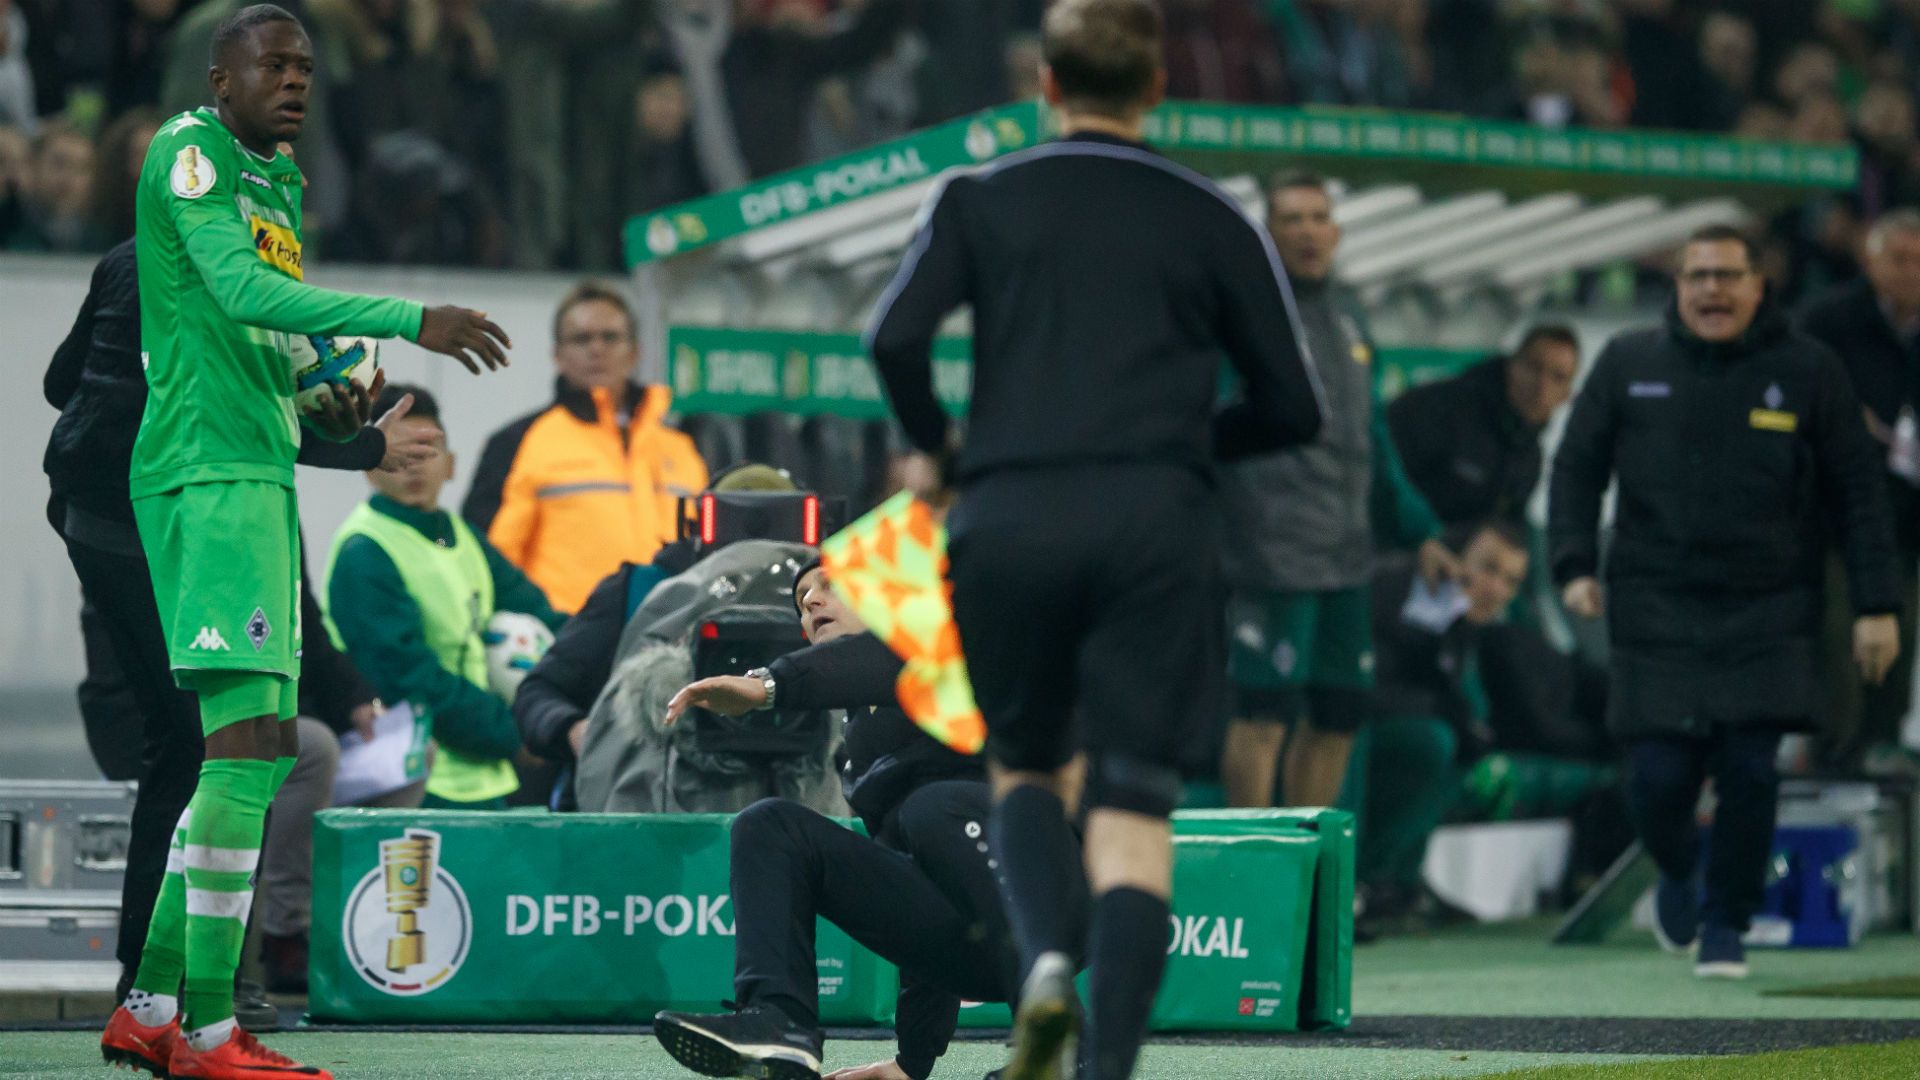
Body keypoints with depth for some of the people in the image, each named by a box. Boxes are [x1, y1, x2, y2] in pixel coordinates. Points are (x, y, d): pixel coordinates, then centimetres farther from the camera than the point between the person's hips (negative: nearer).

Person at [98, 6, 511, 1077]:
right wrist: (410, 320, -26)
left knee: (257, 743, 10)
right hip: (207, 469, -10)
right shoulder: (189, 152, -6)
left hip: (258, 469, 10)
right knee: (249, 729, -17)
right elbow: (239, 289, -21)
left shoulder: (279, 180, 23)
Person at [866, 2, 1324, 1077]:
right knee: (1133, 805, 0)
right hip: (1158, 524, 0)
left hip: (1009, 517, 0)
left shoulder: (980, 199, 9)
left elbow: (896, 336, -5)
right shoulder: (1215, 221, 11)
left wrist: (936, 449, 13)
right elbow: (1293, 410, 11)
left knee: (1026, 766, 20)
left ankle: (1047, 958, -7)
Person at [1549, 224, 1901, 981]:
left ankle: (1726, 925, 9)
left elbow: (1858, 492, 5)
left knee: (1749, 772, -10)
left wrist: (1876, 606, 0)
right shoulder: (1629, 366, 5)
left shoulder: (1807, 372, 2)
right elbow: (1577, 467, 13)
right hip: (1658, 611, 1)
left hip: (1768, 612, -1)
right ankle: (1678, 872, 29)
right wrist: (1575, 564, 0)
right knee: (1657, 779, -5)